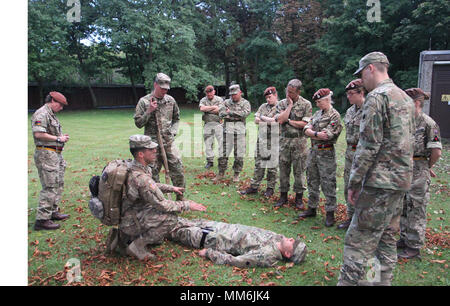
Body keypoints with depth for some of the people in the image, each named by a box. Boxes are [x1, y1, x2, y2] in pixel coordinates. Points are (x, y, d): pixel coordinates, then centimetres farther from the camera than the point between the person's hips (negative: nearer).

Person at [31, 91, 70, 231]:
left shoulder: (52, 115, 19)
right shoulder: (41, 114, -13)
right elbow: (38, 134, -24)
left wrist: (62, 136, 9)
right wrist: (58, 139, -16)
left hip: (56, 154, 11)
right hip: (46, 154, -11)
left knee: (58, 185, 17)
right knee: (50, 187, -9)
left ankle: (53, 212, 29)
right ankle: (42, 219, -4)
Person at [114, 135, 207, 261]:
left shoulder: (134, 166, -1)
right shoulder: (140, 177, -31)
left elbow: (150, 185, 19)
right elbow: (162, 204, -26)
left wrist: (171, 188, 15)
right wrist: (187, 205, -17)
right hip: (130, 222, -9)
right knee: (170, 217, -23)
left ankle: (124, 237, 18)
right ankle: (137, 246, -10)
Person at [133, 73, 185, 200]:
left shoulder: (171, 100, 7)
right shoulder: (144, 101, -3)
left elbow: (176, 119, 20)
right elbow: (138, 123, -4)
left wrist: (173, 132, 6)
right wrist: (149, 111, -15)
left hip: (169, 142, 3)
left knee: (178, 169, 1)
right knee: (153, 173, 5)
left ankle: (180, 197, 17)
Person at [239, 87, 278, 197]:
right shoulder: (263, 106, 15)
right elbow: (256, 120, 8)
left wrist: (263, 118, -5)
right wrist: (270, 121, -6)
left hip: (274, 140, -5)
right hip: (262, 139, 5)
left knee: (272, 165, 3)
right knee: (259, 164, 8)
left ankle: (270, 188, 16)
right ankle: (254, 187, 16)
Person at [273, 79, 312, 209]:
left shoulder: (306, 104, -2)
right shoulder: (282, 103, 5)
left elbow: (305, 124, -10)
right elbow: (280, 120, -12)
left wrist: (289, 121, -9)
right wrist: (290, 105, -9)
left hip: (299, 141, -2)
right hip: (284, 140, 3)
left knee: (299, 170, 3)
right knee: (283, 169, 8)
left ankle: (299, 197, 16)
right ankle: (283, 196, 20)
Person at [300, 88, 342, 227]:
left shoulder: (334, 115, -10)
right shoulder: (318, 113, 13)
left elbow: (327, 135, -20)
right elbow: (306, 129, 4)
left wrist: (311, 134, -10)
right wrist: (316, 134, -13)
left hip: (326, 154, -8)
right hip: (313, 151, 8)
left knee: (328, 184, -1)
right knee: (312, 182, 14)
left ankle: (330, 213, 9)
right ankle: (312, 208, 27)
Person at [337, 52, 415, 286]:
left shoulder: (376, 96, -13)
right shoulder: (406, 98, 17)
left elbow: (369, 145, -19)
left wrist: (353, 183, -12)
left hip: (380, 181, -10)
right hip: (402, 179, 10)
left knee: (359, 240, -7)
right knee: (387, 237, 17)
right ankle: (383, 280, 28)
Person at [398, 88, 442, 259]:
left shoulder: (428, 123, -12)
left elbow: (436, 151, -14)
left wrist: (428, 167, -1)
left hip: (418, 172, -7)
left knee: (416, 210, 2)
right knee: (403, 207, 16)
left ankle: (414, 246, 13)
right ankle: (405, 238, 31)